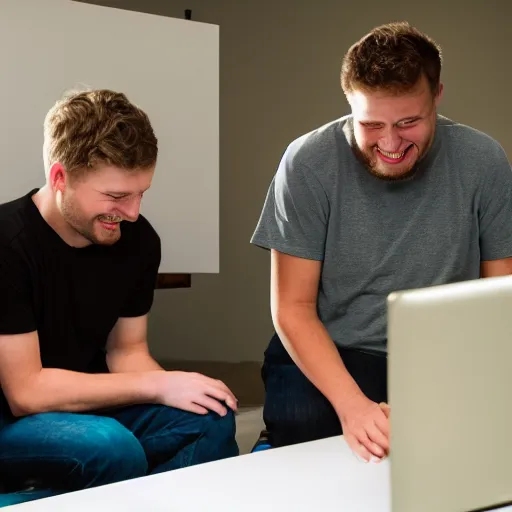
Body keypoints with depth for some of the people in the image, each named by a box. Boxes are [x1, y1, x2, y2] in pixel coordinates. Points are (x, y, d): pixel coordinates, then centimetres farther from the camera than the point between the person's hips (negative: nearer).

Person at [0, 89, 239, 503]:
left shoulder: (138, 239, -6)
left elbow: (125, 351, 6)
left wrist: (174, 390, -17)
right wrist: (157, 385, -23)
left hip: (85, 404, 6)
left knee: (210, 421, -16)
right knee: (112, 447, -32)